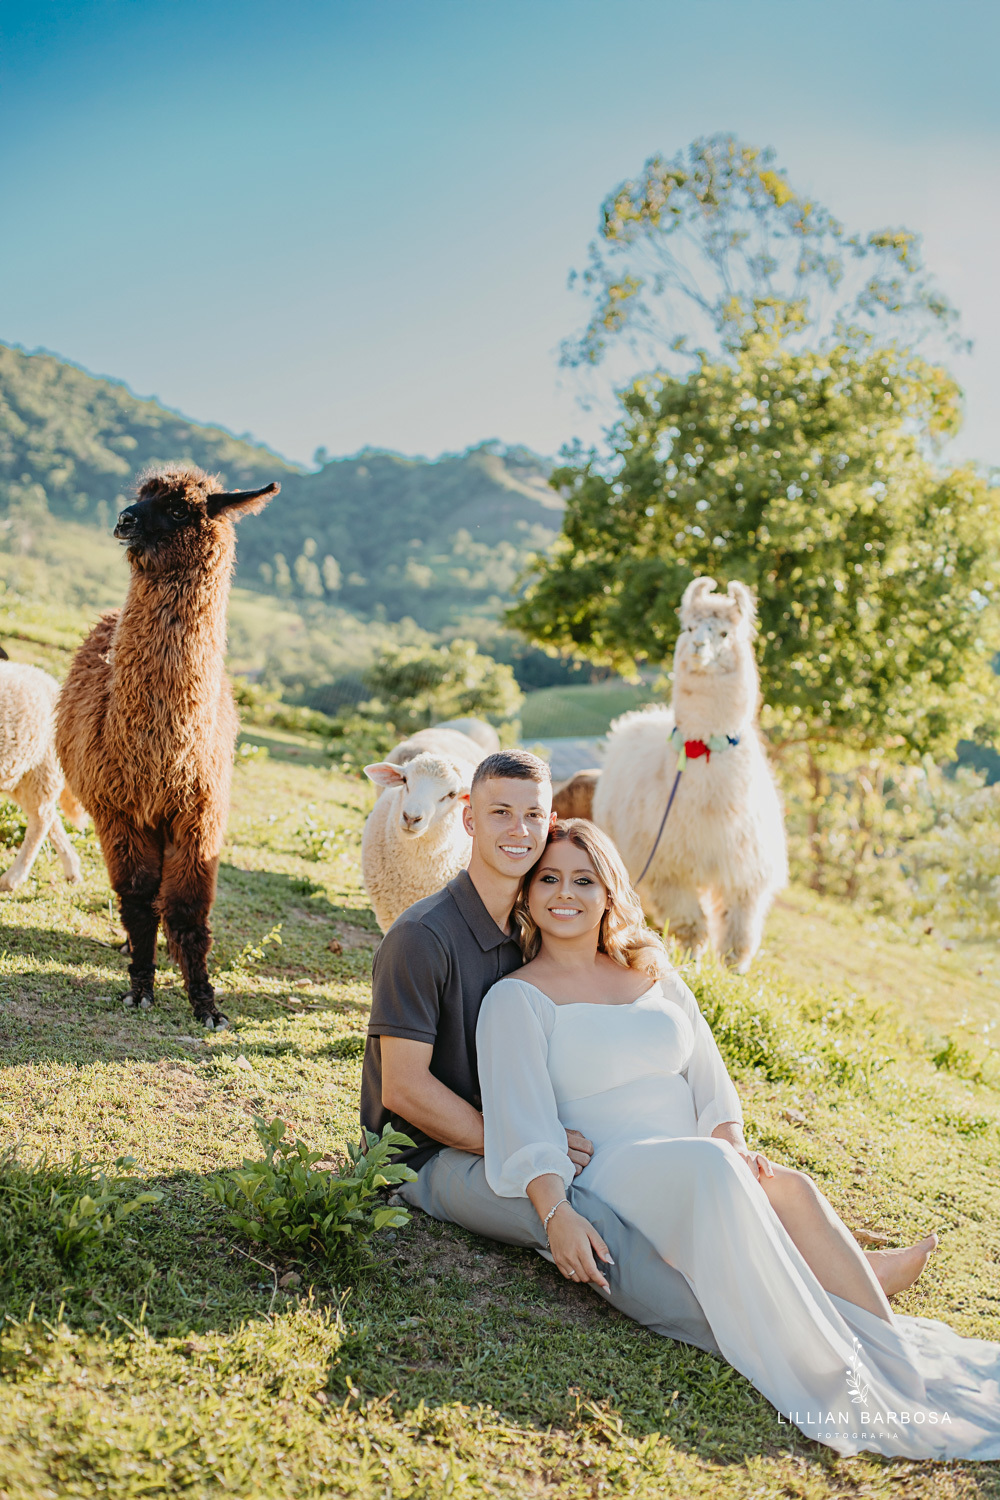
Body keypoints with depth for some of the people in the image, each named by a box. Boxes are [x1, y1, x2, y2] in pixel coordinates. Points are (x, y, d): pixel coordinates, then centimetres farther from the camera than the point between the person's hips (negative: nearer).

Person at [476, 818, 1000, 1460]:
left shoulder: (653, 975, 17)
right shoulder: (517, 999, 1)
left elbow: (709, 1082, 15)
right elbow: (525, 1126, -9)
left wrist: (734, 1146, -5)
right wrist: (556, 1215, -24)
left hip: (707, 1169, 5)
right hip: (608, 1179, -5)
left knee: (791, 1188, -26)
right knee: (707, 1165, -35)